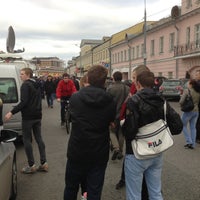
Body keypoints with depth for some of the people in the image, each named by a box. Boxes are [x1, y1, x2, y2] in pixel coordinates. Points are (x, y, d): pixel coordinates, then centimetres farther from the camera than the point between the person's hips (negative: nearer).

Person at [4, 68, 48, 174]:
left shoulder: (25, 85, -12)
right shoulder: (37, 85, 14)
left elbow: (24, 102, -21)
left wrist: (12, 112, -20)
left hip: (28, 117, -8)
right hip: (37, 116, 8)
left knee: (27, 140, 1)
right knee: (39, 138, 11)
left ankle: (32, 166, 4)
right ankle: (44, 163, 12)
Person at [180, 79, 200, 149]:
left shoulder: (187, 90, -13)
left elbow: (181, 101, -18)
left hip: (188, 111, -6)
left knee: (183, 126, 11)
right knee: (193, 127, 12)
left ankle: (189, 142, 6)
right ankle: (193, 144, 17)